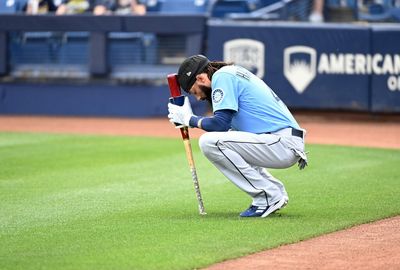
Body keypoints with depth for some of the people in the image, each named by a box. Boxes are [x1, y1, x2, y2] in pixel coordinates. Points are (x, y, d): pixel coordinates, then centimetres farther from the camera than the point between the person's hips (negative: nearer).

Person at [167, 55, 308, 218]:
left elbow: (221, 123, -14)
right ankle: (275, 190, 16)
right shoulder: (233, 73, 24)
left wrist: (190, 119, 0)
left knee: (210, 142, -17)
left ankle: (268, 197, -12)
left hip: (283, 145, -10)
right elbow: (226, 123, 25)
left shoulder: (222, 76, -6)